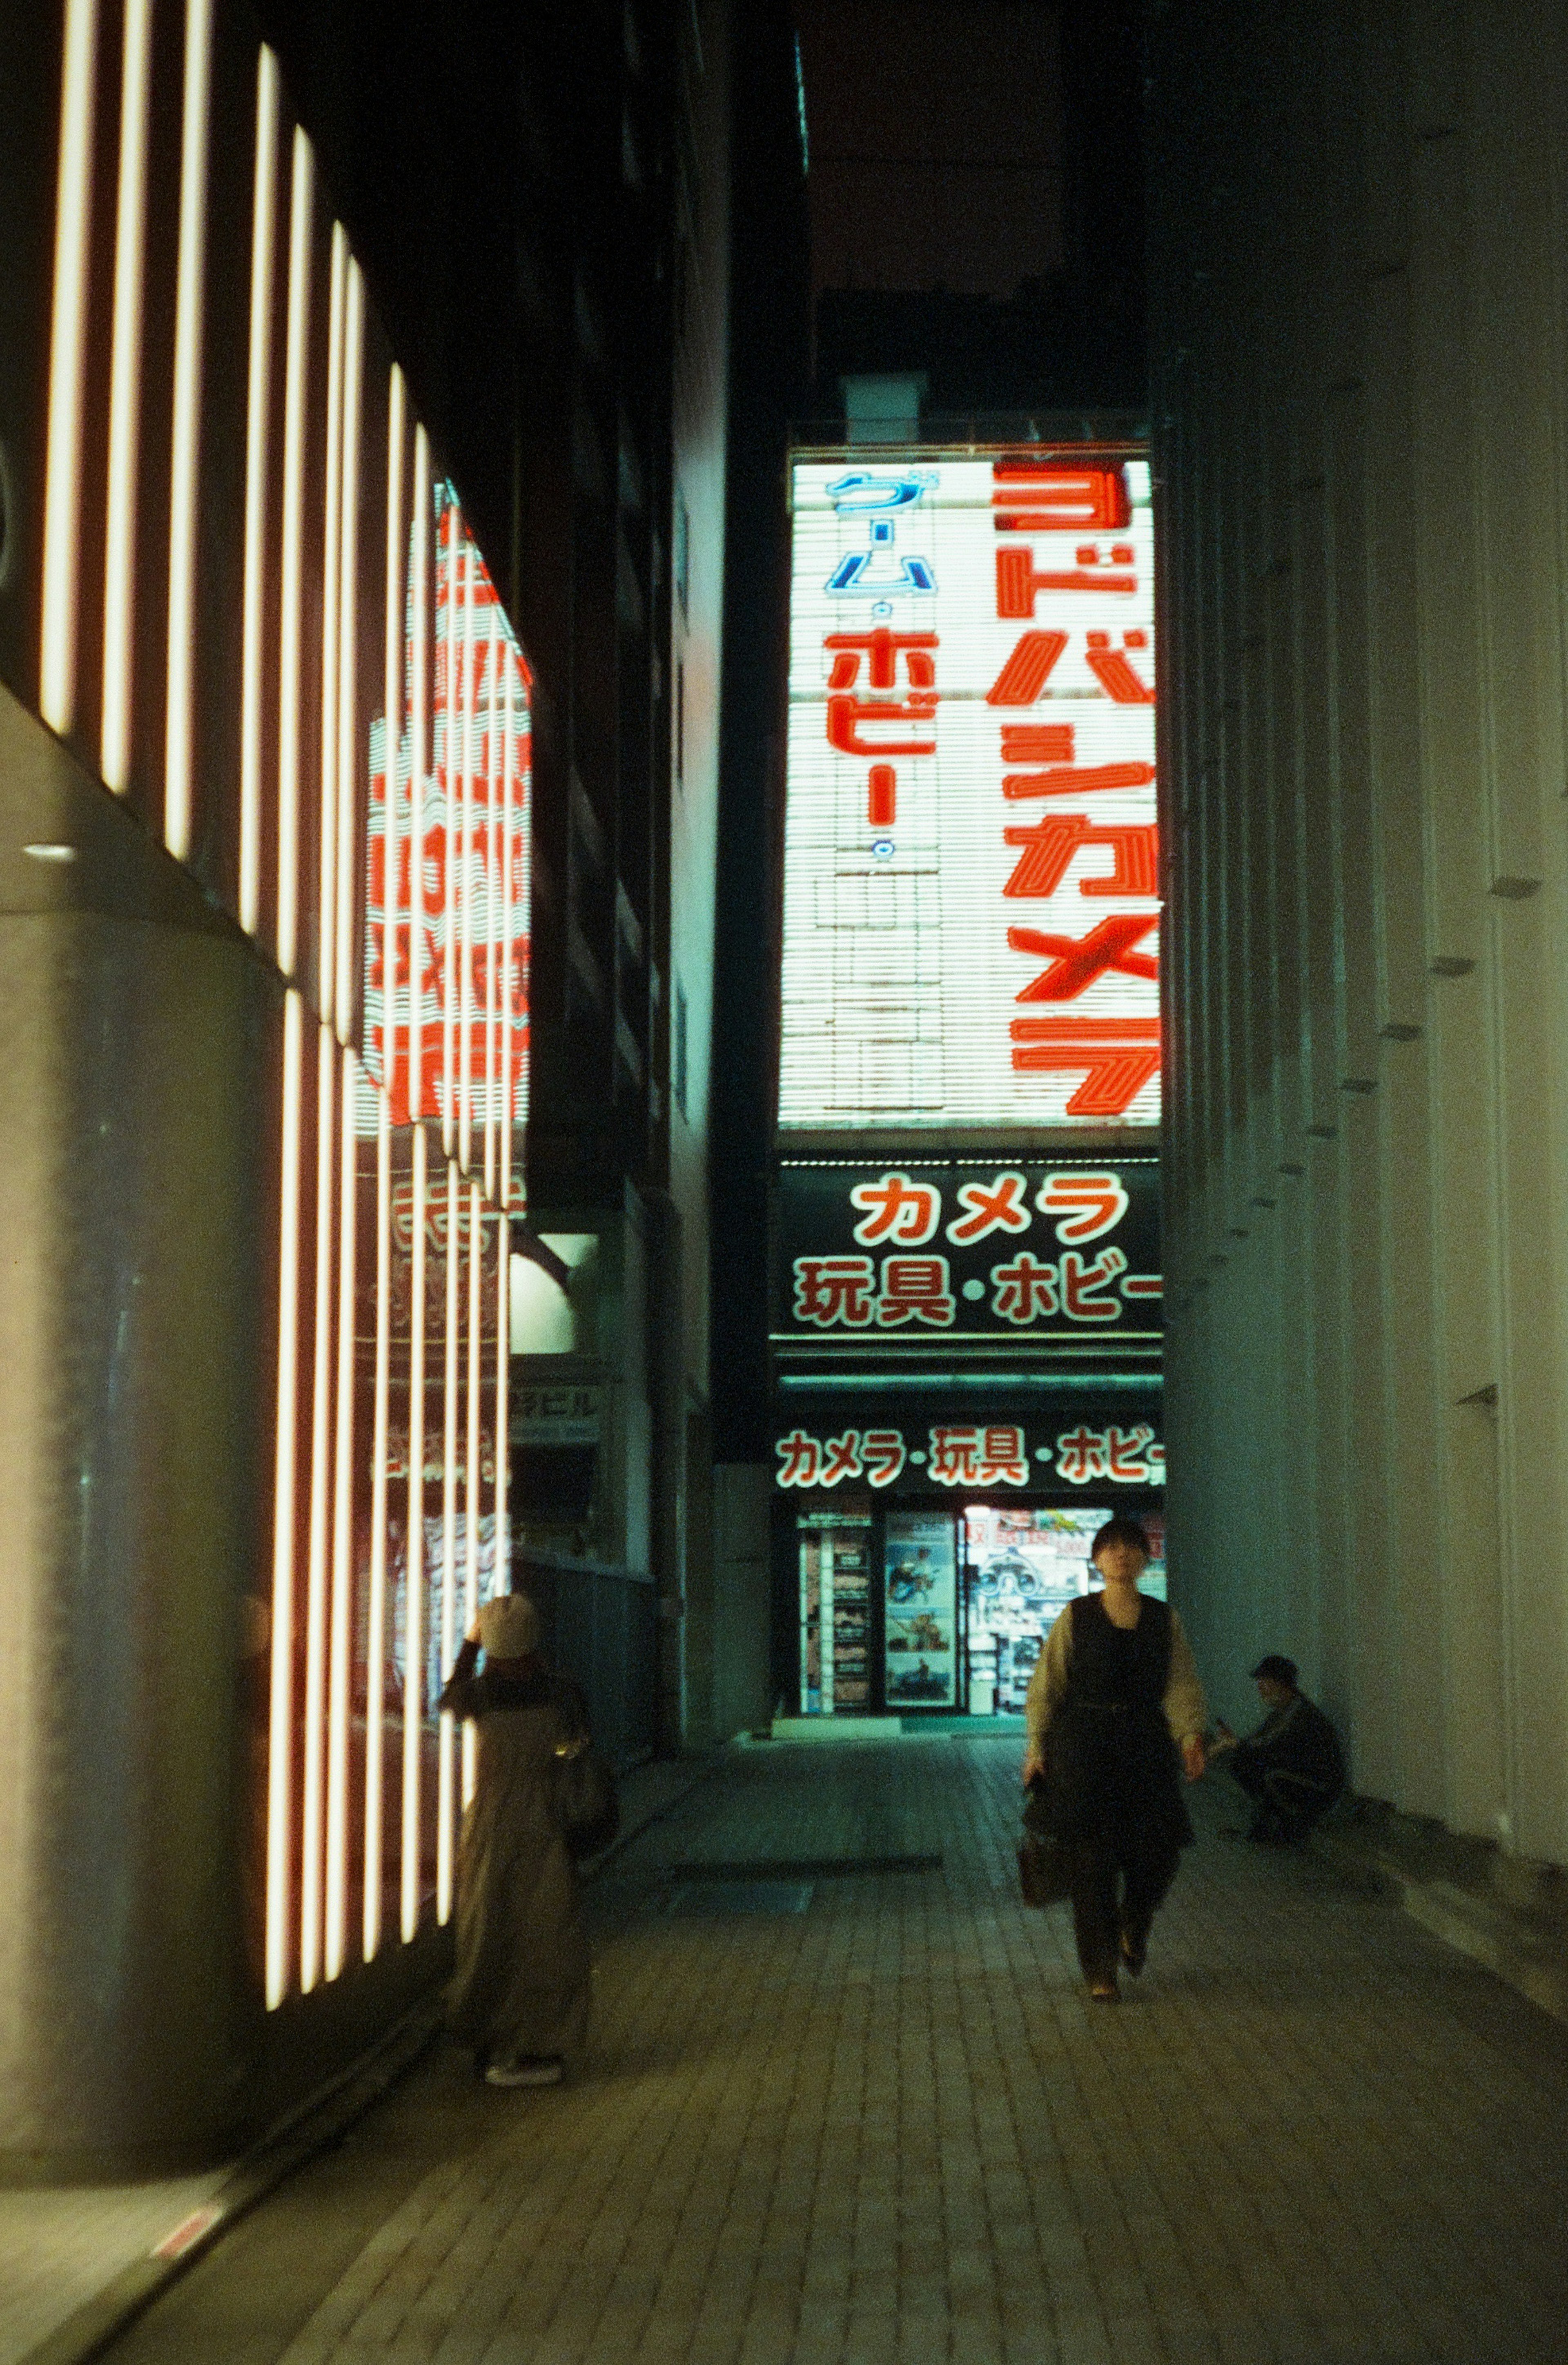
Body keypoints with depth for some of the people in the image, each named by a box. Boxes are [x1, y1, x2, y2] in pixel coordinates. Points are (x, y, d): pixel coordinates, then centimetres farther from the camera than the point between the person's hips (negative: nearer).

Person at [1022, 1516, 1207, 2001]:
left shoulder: (1164, 1619, 7)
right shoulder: (1076, 1617, 2)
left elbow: (1182, 1684, 1)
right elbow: (1045, 1686, 3)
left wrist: (1191, 1735, -15)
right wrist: (1037, 1748, -3)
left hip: (1145, 1744, 2)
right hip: (1084, 1744, -2)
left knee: (1158, 1852, -4)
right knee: (1093, 1859, -4)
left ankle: (1132, 1930, 28)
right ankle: (1100, 1971, 7)